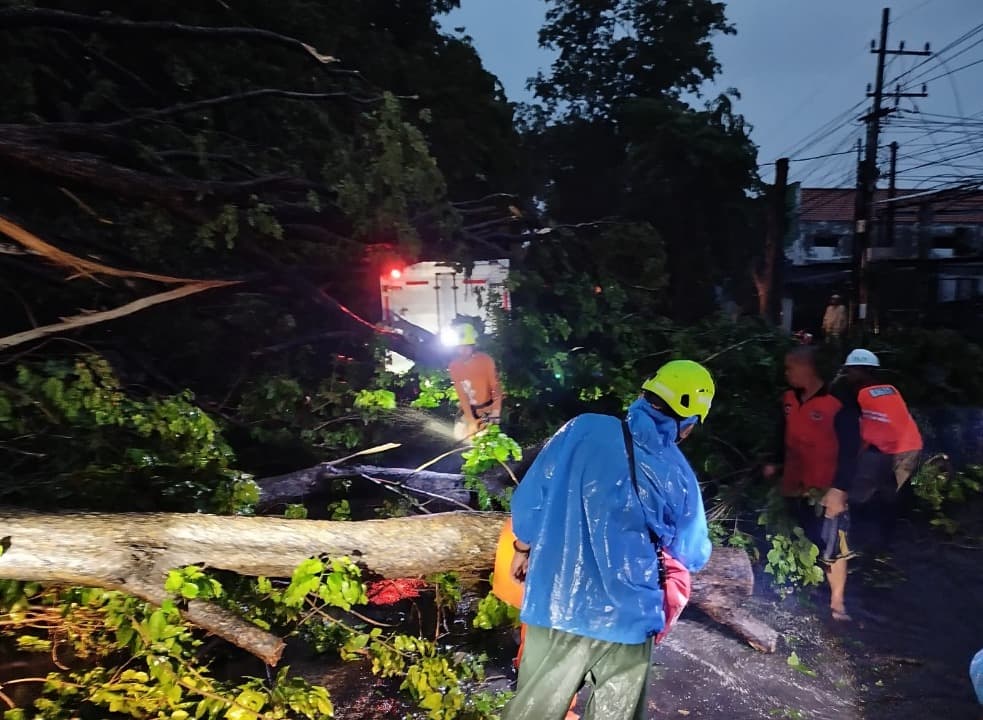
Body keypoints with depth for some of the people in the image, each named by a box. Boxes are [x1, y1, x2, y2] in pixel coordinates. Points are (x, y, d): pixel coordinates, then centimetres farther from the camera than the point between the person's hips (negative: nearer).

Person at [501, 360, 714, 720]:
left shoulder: (583, 430, -9)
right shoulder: (679, 476, -5)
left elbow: (530, 498, -5)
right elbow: (694, 557, 8)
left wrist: (524, 548, 13)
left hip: (557, 605, 1)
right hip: (626, 619, 0)